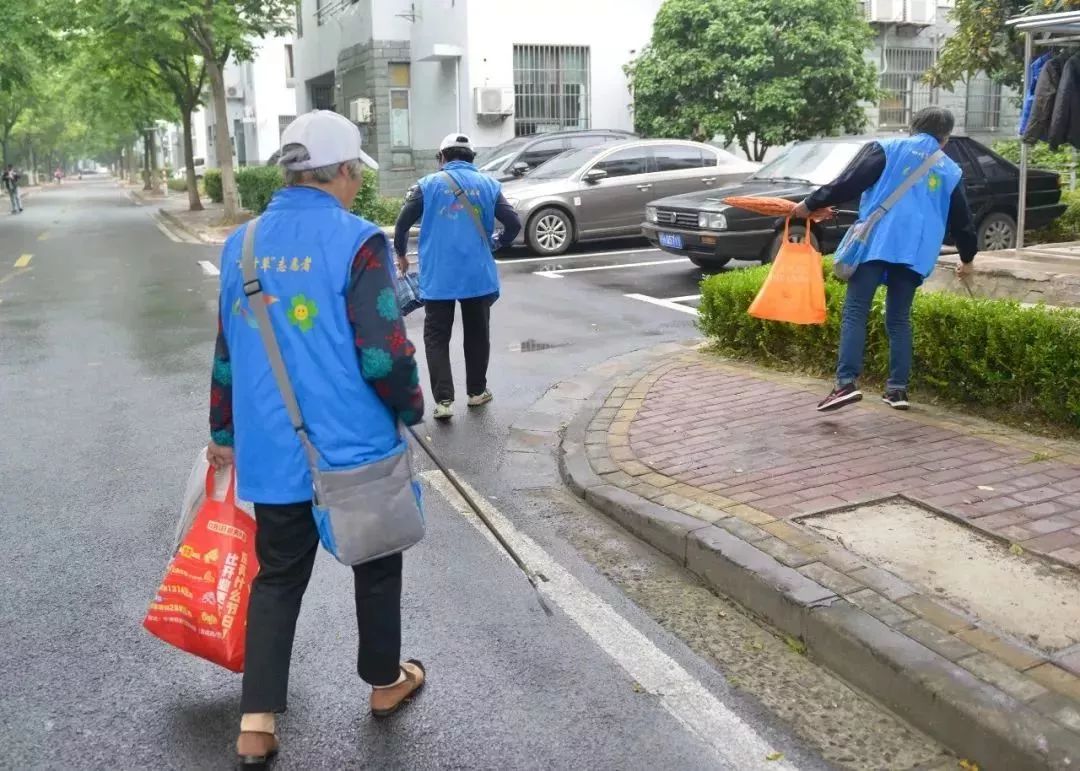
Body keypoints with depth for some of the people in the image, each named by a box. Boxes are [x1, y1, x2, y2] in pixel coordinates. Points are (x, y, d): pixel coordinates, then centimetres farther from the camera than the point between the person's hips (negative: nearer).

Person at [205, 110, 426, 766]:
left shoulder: (241, 244, 4)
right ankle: (385, 682, 36)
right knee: (375, 565, 17)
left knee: (278, 576, 16)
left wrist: (223, 432, 23)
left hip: (271, 451, 5)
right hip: (356, 447, -4)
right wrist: (413, 408, 1)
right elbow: (384, 354, -19)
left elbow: (228, 350, 12)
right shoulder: (357, 241, -15)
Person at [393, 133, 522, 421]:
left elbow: (402, 223, -3)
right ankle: (477, 391, 27)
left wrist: (401, 254, 15)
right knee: (477, 334, 17)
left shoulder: (428, 184, 0)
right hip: (478, 275, 2)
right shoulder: (488, 185, 5)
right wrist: (494, 244, 22)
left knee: (437, 337, 5)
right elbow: (514, 224, 3)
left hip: (438, 277, -2)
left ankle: (443, 400, -4)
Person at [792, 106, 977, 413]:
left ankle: (847, 382, -19)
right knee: (899, 318, 13)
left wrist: (811, 204, 6)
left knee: (855, 311, -7)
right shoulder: (950, 170, 21)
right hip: (916, 251, 4)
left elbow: (849, 182, -3)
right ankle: (898, 388, 10)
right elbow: (961, 219, 27)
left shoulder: (888, 148, 9)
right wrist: (967, 257, 41)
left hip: (877, 243, -4)